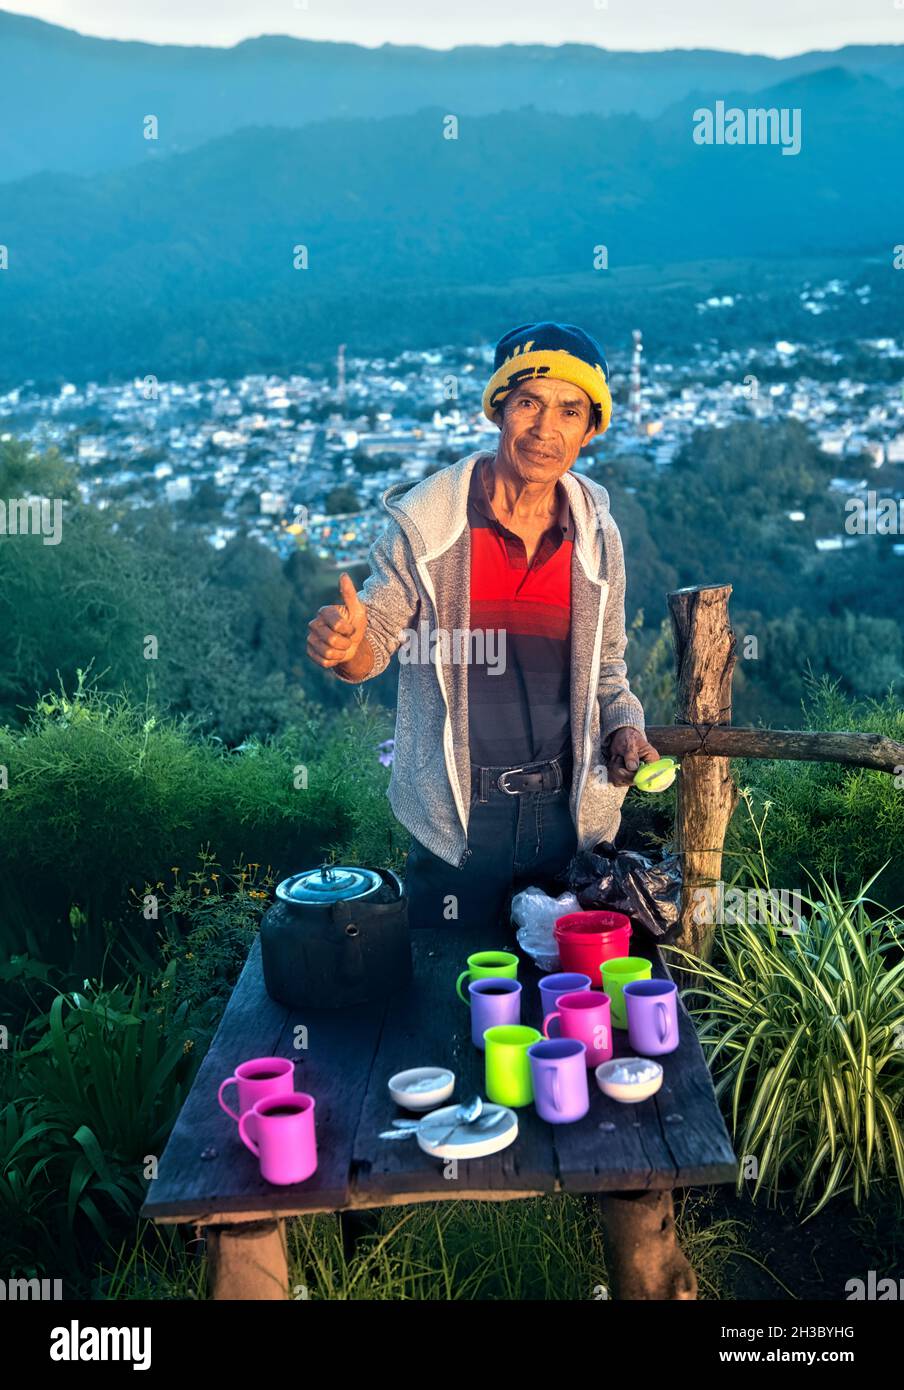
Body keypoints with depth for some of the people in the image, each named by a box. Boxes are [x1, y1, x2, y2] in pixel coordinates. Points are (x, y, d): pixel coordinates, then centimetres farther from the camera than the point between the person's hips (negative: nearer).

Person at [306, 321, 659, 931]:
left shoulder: (598, 538, 1)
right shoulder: (425, 524, -10)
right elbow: (378, 634, -6)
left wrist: (624, 727, -5)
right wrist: (347, 645, -29)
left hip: (568, 811, 3)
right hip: (457, 819, -3)